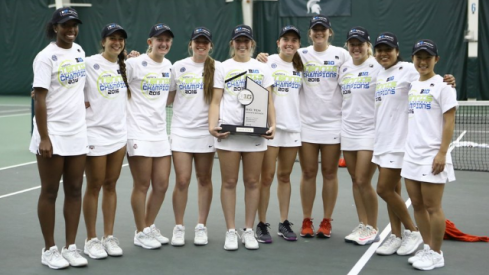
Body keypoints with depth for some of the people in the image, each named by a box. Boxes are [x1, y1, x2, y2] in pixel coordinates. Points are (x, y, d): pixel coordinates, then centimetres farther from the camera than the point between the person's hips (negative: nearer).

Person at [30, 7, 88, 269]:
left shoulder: (79, 51, 9)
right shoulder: (46, 57, -11)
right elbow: (40, 100, -15)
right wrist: (44, 138, -19)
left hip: (77, 134, 6)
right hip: (52, 136, -6)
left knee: (74, 190, 7)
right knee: (49, 192, 3)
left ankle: (70, 247, 16)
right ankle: (49, 250, 13)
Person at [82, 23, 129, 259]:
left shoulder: (124, 66, 11)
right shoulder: (89, 64, -7)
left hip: (119, 133, 5)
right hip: (95, 133, -5)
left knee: (110, 185, 10)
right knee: (94, 186, 2)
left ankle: (109, 237, 18)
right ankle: (91, 240, 13)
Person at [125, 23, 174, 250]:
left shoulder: (168, 66, 12)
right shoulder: (135, 63, -8)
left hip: (160, 132, 6)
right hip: (139, 133, -6)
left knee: (161, 185, 8)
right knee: (142, 185, 0)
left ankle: (150, 227, 26)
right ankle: (141, 233, 15)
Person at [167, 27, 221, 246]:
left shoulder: (217, 67, 2)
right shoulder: (179, 67, 6)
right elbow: (168, 98, 11)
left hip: (205, 131, 0)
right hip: (181, 129, 0)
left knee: (204, 180, 7)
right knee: (182, 180, -3)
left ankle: (201, 227, 18)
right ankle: (179, 227, 10)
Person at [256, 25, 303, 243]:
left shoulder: (300, 66, 11)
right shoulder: (269, 62, -4)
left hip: (293, 127, 5)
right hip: (270, 126, -4)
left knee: (284, 176, 11)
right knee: (267, 177, -1)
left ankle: (284, 223, 17)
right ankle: (262, 225, 7)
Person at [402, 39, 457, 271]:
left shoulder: (442, 85, -6)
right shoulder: (412, 86, 14)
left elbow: (449, 121, -11)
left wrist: (442, 153, -17)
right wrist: (409, 150, 14)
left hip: (432, 157, -7)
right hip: (411, 156, 7)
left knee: (432, 207, -1)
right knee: (417, 205, 10)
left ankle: (436, 254, 10)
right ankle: (428, 248, 22)